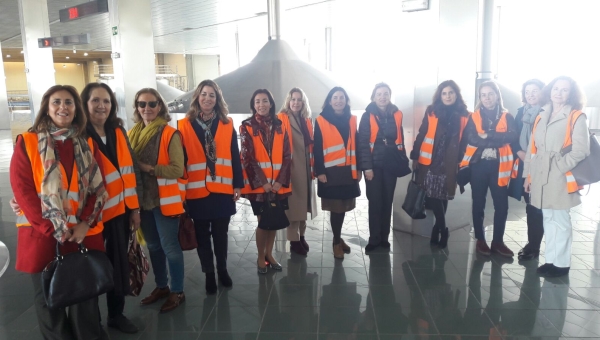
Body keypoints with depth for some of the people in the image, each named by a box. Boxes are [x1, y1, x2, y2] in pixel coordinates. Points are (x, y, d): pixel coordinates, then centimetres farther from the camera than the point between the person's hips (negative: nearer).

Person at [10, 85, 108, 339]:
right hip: (42, 236, -2)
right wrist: (52, 229, -14)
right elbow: (22, 190, -7)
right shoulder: (27, 142, 0)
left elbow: (98, 188, 5)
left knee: (85, 297, 10)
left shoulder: (88, 145, 9)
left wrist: (85, 223, -10)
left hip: (84, 234, 2)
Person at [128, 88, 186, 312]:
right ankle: (161, 286, 34)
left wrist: (149, 168, -19)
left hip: (165, 199, -6)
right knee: (153, 246, 17)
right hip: (142, 199, 6)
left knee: (169, 246, 1)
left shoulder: (169, 134, -11)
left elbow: (177, 169, -16)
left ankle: (177, 291, 18)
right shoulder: (133, 134, 7)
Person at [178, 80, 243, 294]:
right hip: (196, 190, -1)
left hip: (222, 189, 1)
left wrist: (238, 184, 3)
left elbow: (235, 157, 5)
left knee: (221, 234, 13)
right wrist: (180, 186, -3)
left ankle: (222, 269, 31)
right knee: (202, 236, 10)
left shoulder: (227, 124, 4)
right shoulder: (185, 125, -1)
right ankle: (209, 274, 25)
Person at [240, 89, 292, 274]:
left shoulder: (279, 126, 6)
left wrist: (281, 181, -9)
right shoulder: (247, 126, -2)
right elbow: (247, 157, -8)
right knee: (263, 221, 4)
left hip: (278, 184, 3)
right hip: (258, 184, -3)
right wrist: (262, 182, -14)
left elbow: (287, 155, 2)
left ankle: (269, 254, 28)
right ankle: (260, 257, 21)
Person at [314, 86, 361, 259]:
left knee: (343, 206, 12)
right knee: (335, 207, 2)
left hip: (348, 171, 4)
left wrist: (358, 168, 6)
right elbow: (317, 148, -6)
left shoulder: (352, 120, 9)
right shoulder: (321, 121, -3)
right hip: (330, 171, -4)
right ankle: (337, 242, 16)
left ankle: (338, 237, 30)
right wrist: (320, 171, -11)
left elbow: (356, 145, 10)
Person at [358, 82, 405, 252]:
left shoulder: (396, 115, 7)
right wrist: (367, 166, -13)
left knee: (387, 201, 8)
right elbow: (363, 143, -7)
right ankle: (374, 239, 10)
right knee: (375, 202, 0)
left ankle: (384, 238, 20)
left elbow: (400, 140, 11)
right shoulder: (368, 116, -3)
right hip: (374, 165, -3)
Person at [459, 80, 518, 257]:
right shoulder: (474, 117, 6)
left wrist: (487, 136, -15)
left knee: (501, 204, 0)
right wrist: (498, 139, -13)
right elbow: (471, 138, -11)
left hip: (499, 166, 0)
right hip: (478, 165, 0)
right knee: (478, 203, 6)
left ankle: (498, 241, 14)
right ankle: (480, 240, 18)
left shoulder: (507, 117, 7)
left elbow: (513, 136, -10)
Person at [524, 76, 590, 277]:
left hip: (560, 178, -6)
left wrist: (559, 168, -16)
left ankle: (561, 263, 10)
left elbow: (581, 150, -12)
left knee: (560, 220, -1)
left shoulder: (576, 117, -3)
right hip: (540, 177, 6)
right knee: (548, 219, 12)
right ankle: (551, 259, 22)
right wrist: (528, 175, 12)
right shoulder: (542, 116, 15)